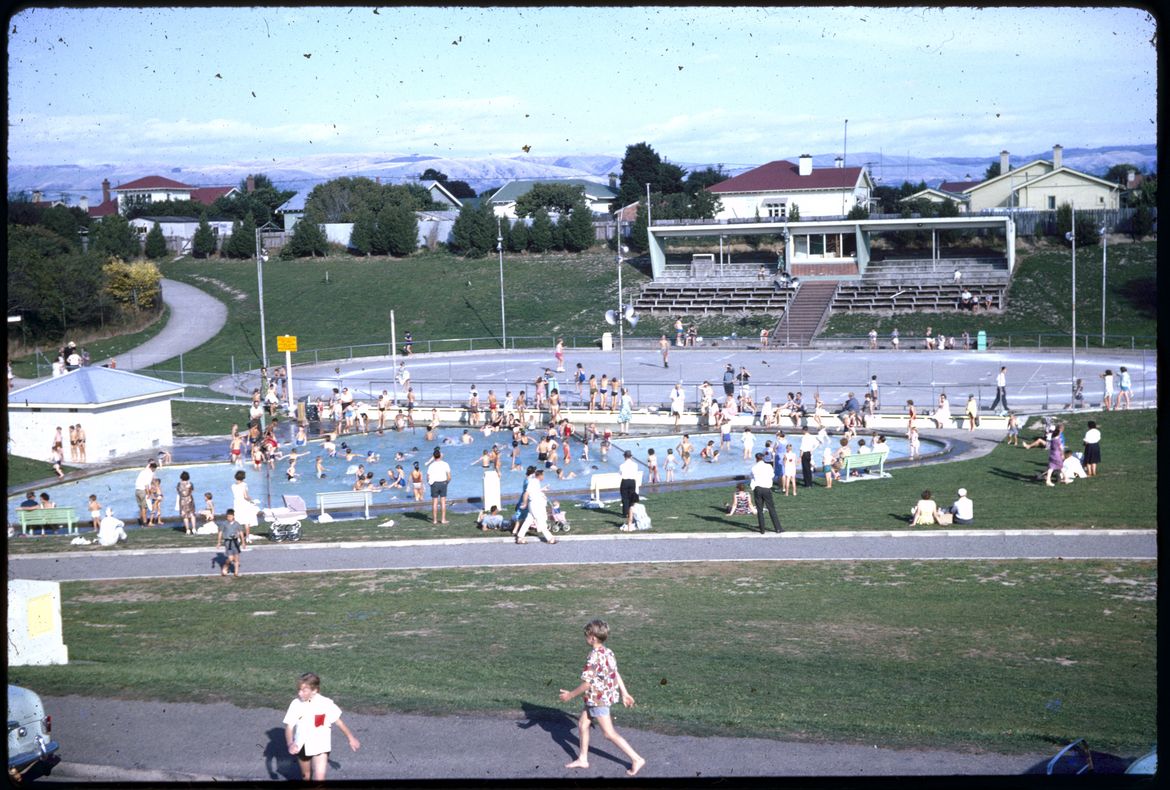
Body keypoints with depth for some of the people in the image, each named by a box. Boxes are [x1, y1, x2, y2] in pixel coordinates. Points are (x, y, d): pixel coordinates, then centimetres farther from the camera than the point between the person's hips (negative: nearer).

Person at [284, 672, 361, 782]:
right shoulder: (296, 704, -14)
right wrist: (290, 744, -35)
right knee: (306, 776, 21)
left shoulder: (326, 703, -16)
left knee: (319, 778, -15)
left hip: (320, 747, -3)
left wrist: (350, 738, 10)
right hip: (302, 747, 3)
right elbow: (289, 727, -15)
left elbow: (338, 721, -1)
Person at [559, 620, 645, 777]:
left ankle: (637, 759, 2)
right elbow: (616, 674, 9)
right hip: (604, 696, 10)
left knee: (609, 733, -1)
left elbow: (587, 683, -23)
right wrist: (624, 693, 17)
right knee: (582, 724, 19)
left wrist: (570, 695, -13)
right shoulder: (608, 653, 2)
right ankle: (582, 759, 29)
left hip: (598, 699, -10)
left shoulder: (594, 658, -25)